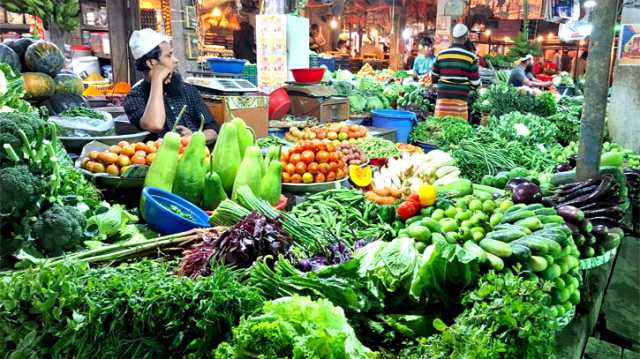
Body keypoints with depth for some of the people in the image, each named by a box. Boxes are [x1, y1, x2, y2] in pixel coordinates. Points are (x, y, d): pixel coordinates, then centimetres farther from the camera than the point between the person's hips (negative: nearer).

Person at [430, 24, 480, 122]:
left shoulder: (441, 54, 4)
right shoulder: (471, 56, -1)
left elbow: (433, 78, 11)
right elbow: (475, 82, 1)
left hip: (443, 98, 2)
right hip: (460, 99, -2)